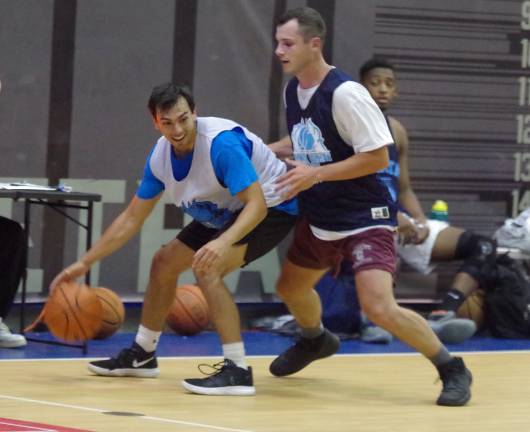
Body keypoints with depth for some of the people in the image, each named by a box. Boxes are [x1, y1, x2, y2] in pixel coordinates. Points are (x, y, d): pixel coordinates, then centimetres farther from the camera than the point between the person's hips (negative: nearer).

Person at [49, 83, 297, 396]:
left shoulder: (222, 142, -33)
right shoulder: (160, 156, -9)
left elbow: (256, 204, -36)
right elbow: (132, 218, 2)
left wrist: (224, 242, -53)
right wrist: (85, 262, -2)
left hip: (271, 206, -9)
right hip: (225, 214, 9)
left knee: (207, 269, -27)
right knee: (165, 262, 13)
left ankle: (237, 371, -25)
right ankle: (142, 355, 32)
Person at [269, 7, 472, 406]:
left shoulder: (344, 93, -23)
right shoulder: (292, 90, 3)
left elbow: (378, 157, -23)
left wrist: (316, 175, -24)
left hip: (365, 218, -9)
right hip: (319, 218, 9)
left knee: (379, 307, -22)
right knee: (291, 288, 23)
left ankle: (452, 369, -5)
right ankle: (316, 341, 56)